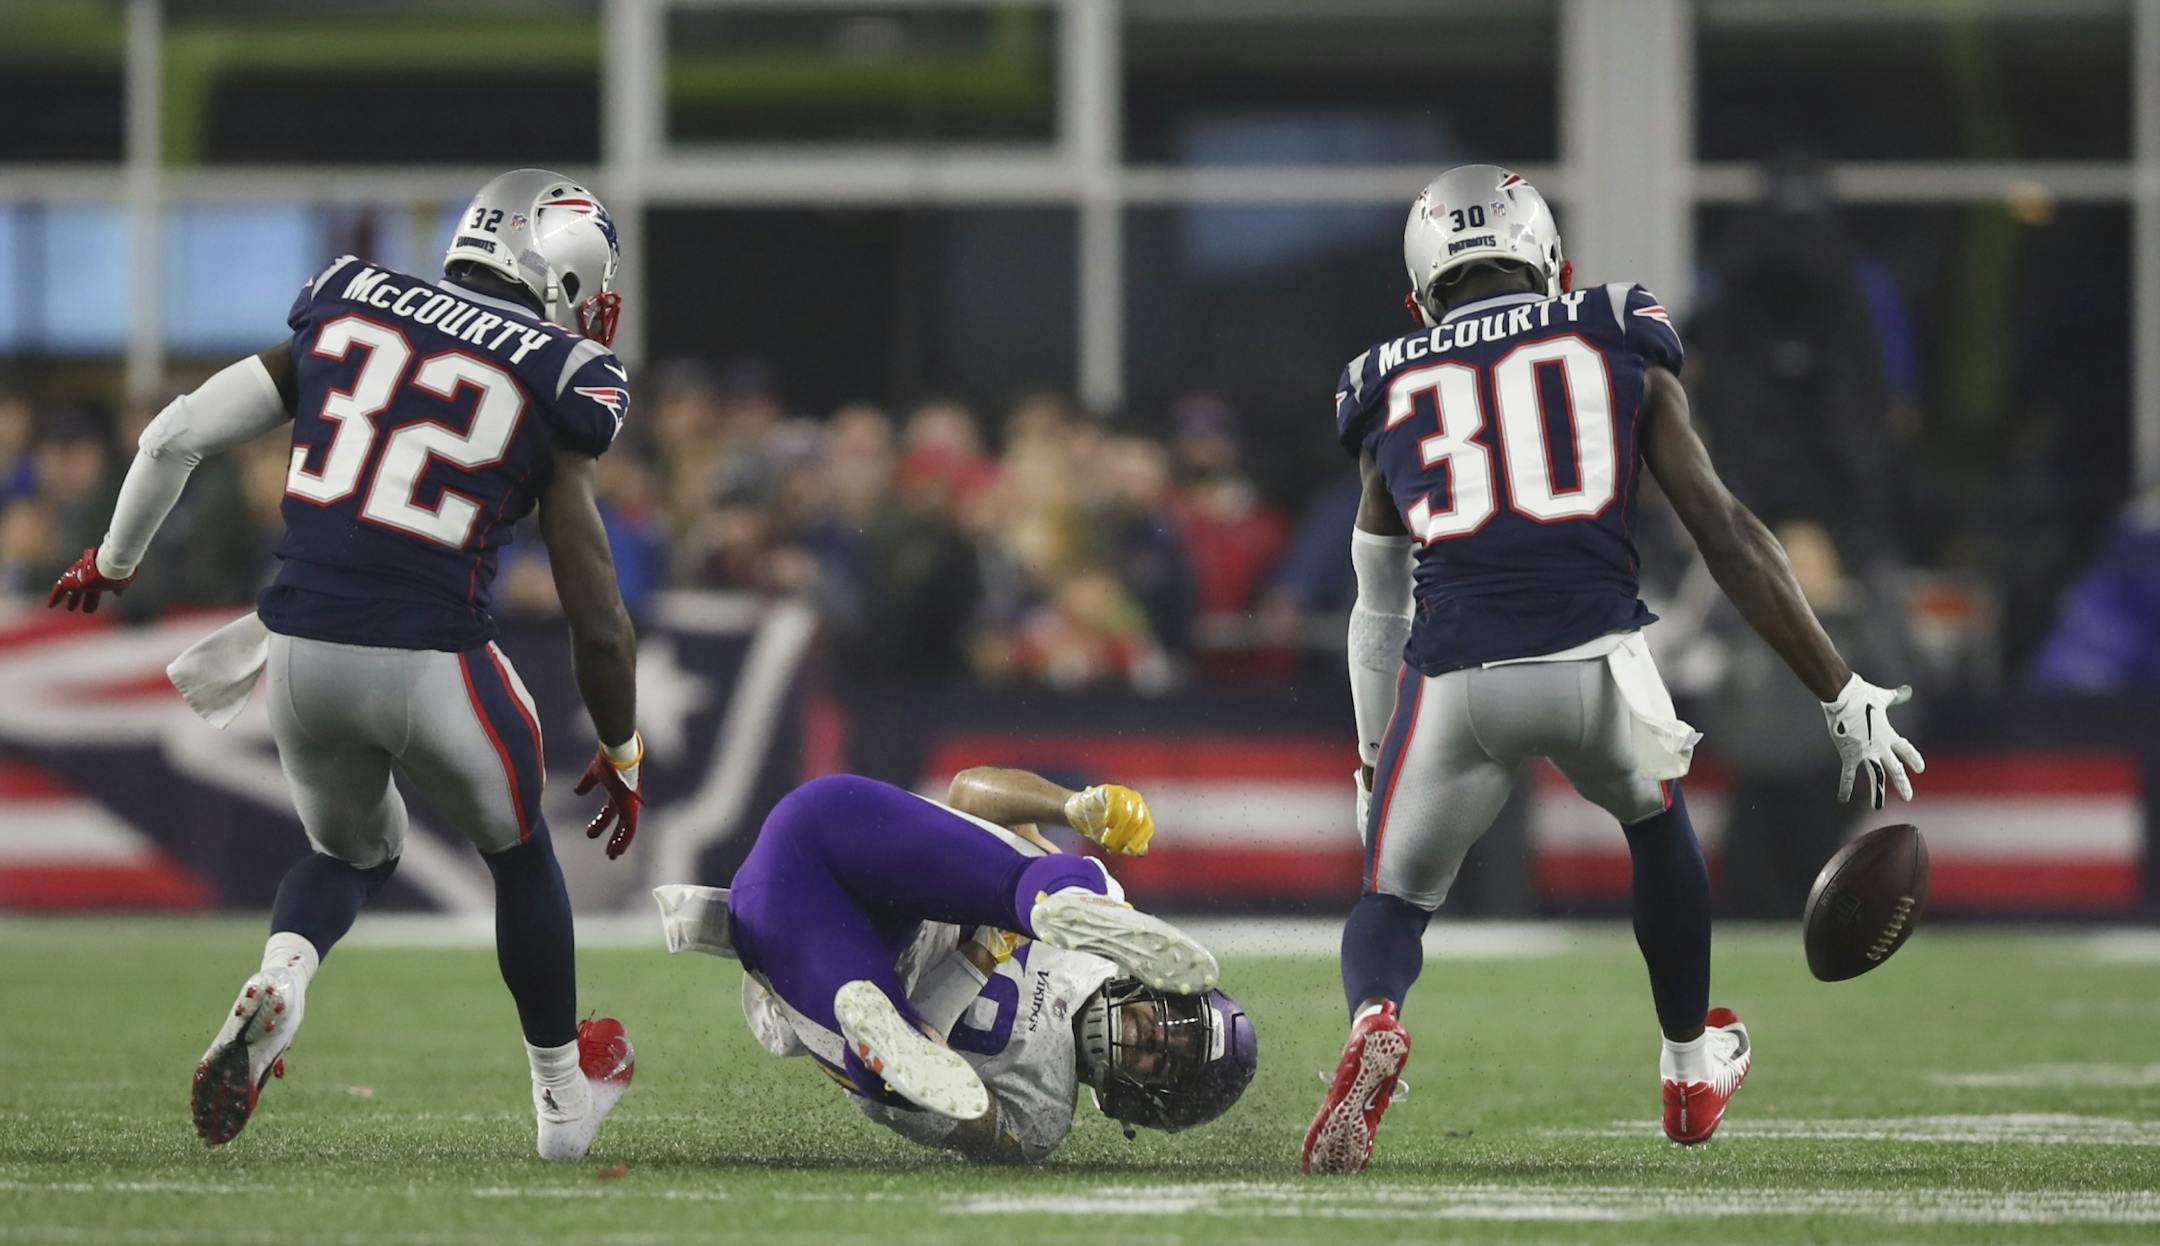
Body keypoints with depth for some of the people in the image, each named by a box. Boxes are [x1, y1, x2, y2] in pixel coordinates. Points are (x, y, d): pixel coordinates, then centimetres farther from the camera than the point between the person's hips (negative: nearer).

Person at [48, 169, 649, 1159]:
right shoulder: (555, 386, 0)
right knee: (519, 855, 26)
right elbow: (596, 617, 1)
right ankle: (563, 1096, 38)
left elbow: (177, 436, 8)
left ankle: (276, 983, -2)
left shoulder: (346, 312, 10)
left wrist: (115, 560, 25)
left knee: (351, 852, 30)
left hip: (301, 653, 3)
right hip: (430, 661, -3)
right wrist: (622, 754, 16)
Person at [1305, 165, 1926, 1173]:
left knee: (1393, 898, 18)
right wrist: (1844, 698, 14)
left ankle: (1373, 1021, -17)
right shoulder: (1620, 349, 17)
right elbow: (1726, 532, 12)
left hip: (1453, 676, 0)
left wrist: (1376, 760, 42)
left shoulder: (1390, 389, 21)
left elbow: (1380, 608, 30)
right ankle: (1693, 1070, 46)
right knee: (1656, 822, 32)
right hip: (1594, 657, 0)